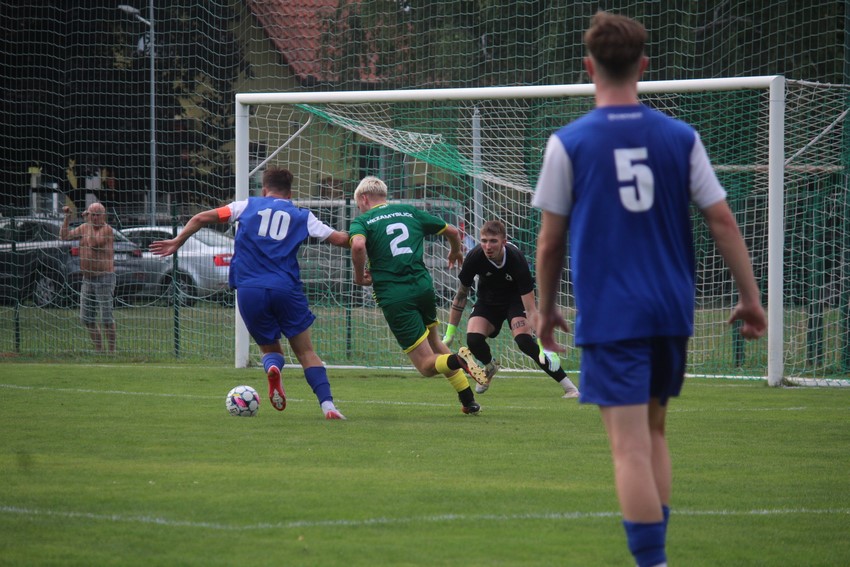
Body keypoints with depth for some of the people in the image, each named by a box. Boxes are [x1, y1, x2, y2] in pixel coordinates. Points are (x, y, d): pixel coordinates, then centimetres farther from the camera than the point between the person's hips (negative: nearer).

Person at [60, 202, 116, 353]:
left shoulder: (107, 229, -12)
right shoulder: (84, 228, 9)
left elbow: (93, 244, -23)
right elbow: (64, 235, 8)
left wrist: (89, 223, -15)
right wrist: (67, 217, -1)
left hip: (104, 278, -8)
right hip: (88, 279, 8)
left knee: (106, 318, -10)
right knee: (87, 319, 9)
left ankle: (111, 350, -3)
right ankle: (99, 349, 20)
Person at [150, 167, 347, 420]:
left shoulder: (248, 206, 16)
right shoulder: (302, 216, 14)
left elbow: (202, 218, 13)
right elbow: (339, 239, 11)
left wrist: (177, 242, 24)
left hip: (249, 290, 1)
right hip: (286, 289, -1)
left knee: (270, 349, 16)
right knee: (306, 352, 8)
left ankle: (272, 367, -20)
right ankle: (328, 405, -10)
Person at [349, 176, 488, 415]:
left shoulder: (362, 221, 2)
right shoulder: (409, 212, 16)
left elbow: (357, 245, -22)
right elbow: (452, 232, 23)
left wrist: (359, 276, -5)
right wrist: (456, 252, 45)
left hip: (393, 296, -4)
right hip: (423, 287, 4)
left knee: (426, 364, -1)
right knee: (434, 343, 28)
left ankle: (457, 360, -34)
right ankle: (469, 401, 17)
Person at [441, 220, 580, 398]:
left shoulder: (516, 260, -34)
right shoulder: (474, 258, -26)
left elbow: (531, 308, -33)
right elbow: (461, 294, -9)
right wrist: (450, 333, -8)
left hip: (516, 298, -3)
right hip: (488, 300, 3)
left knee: (523, 339, -29)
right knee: (473, 338, -23)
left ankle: (569, 387, -23)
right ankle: (490, 366, 16)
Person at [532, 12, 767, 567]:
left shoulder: (568, 143, -5)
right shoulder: (680, 138, 2)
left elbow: (550, 240, 0)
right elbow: (722, 219, 1)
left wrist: (546, 308, 13)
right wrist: (750, 297, 8)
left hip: (609, 316, -4)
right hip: (672, 313, 4)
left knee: (631, 446, -7)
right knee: (653, 432, 20)